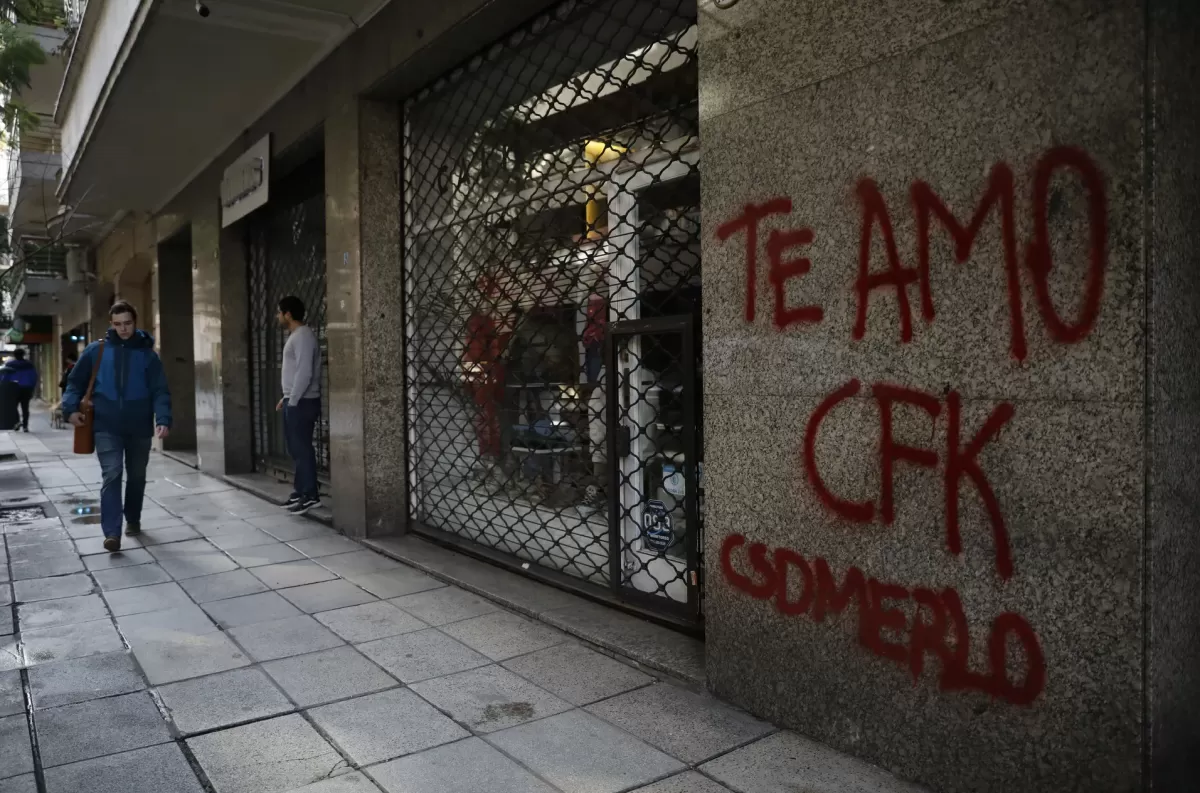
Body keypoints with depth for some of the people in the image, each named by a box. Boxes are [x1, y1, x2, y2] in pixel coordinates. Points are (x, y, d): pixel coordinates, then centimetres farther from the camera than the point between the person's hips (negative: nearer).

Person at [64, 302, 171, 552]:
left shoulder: (147, 354, 1)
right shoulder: (96, 350, 2)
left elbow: (160, 391, -4)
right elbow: (76, 381, 10)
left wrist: (163, 420, -18)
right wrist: (71, 408, -6)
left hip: (139, 428, 1)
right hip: (107, 427, -1)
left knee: (137, 477, 14)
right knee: (111, 476, -11)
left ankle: (133, 520, 33)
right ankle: (112, 533, -11)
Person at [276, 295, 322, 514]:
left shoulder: (303, 336, -16)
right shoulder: (295, 336, 17)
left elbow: (305, 372, -23)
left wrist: (292, 400, -19)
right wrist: (286, 398, 20)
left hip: (302, 402, -10)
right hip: (294, 401, 10)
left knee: (302, 448, -7)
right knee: (295, 448, 13)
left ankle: (310, 495, -2)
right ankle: (301, 491, 19)